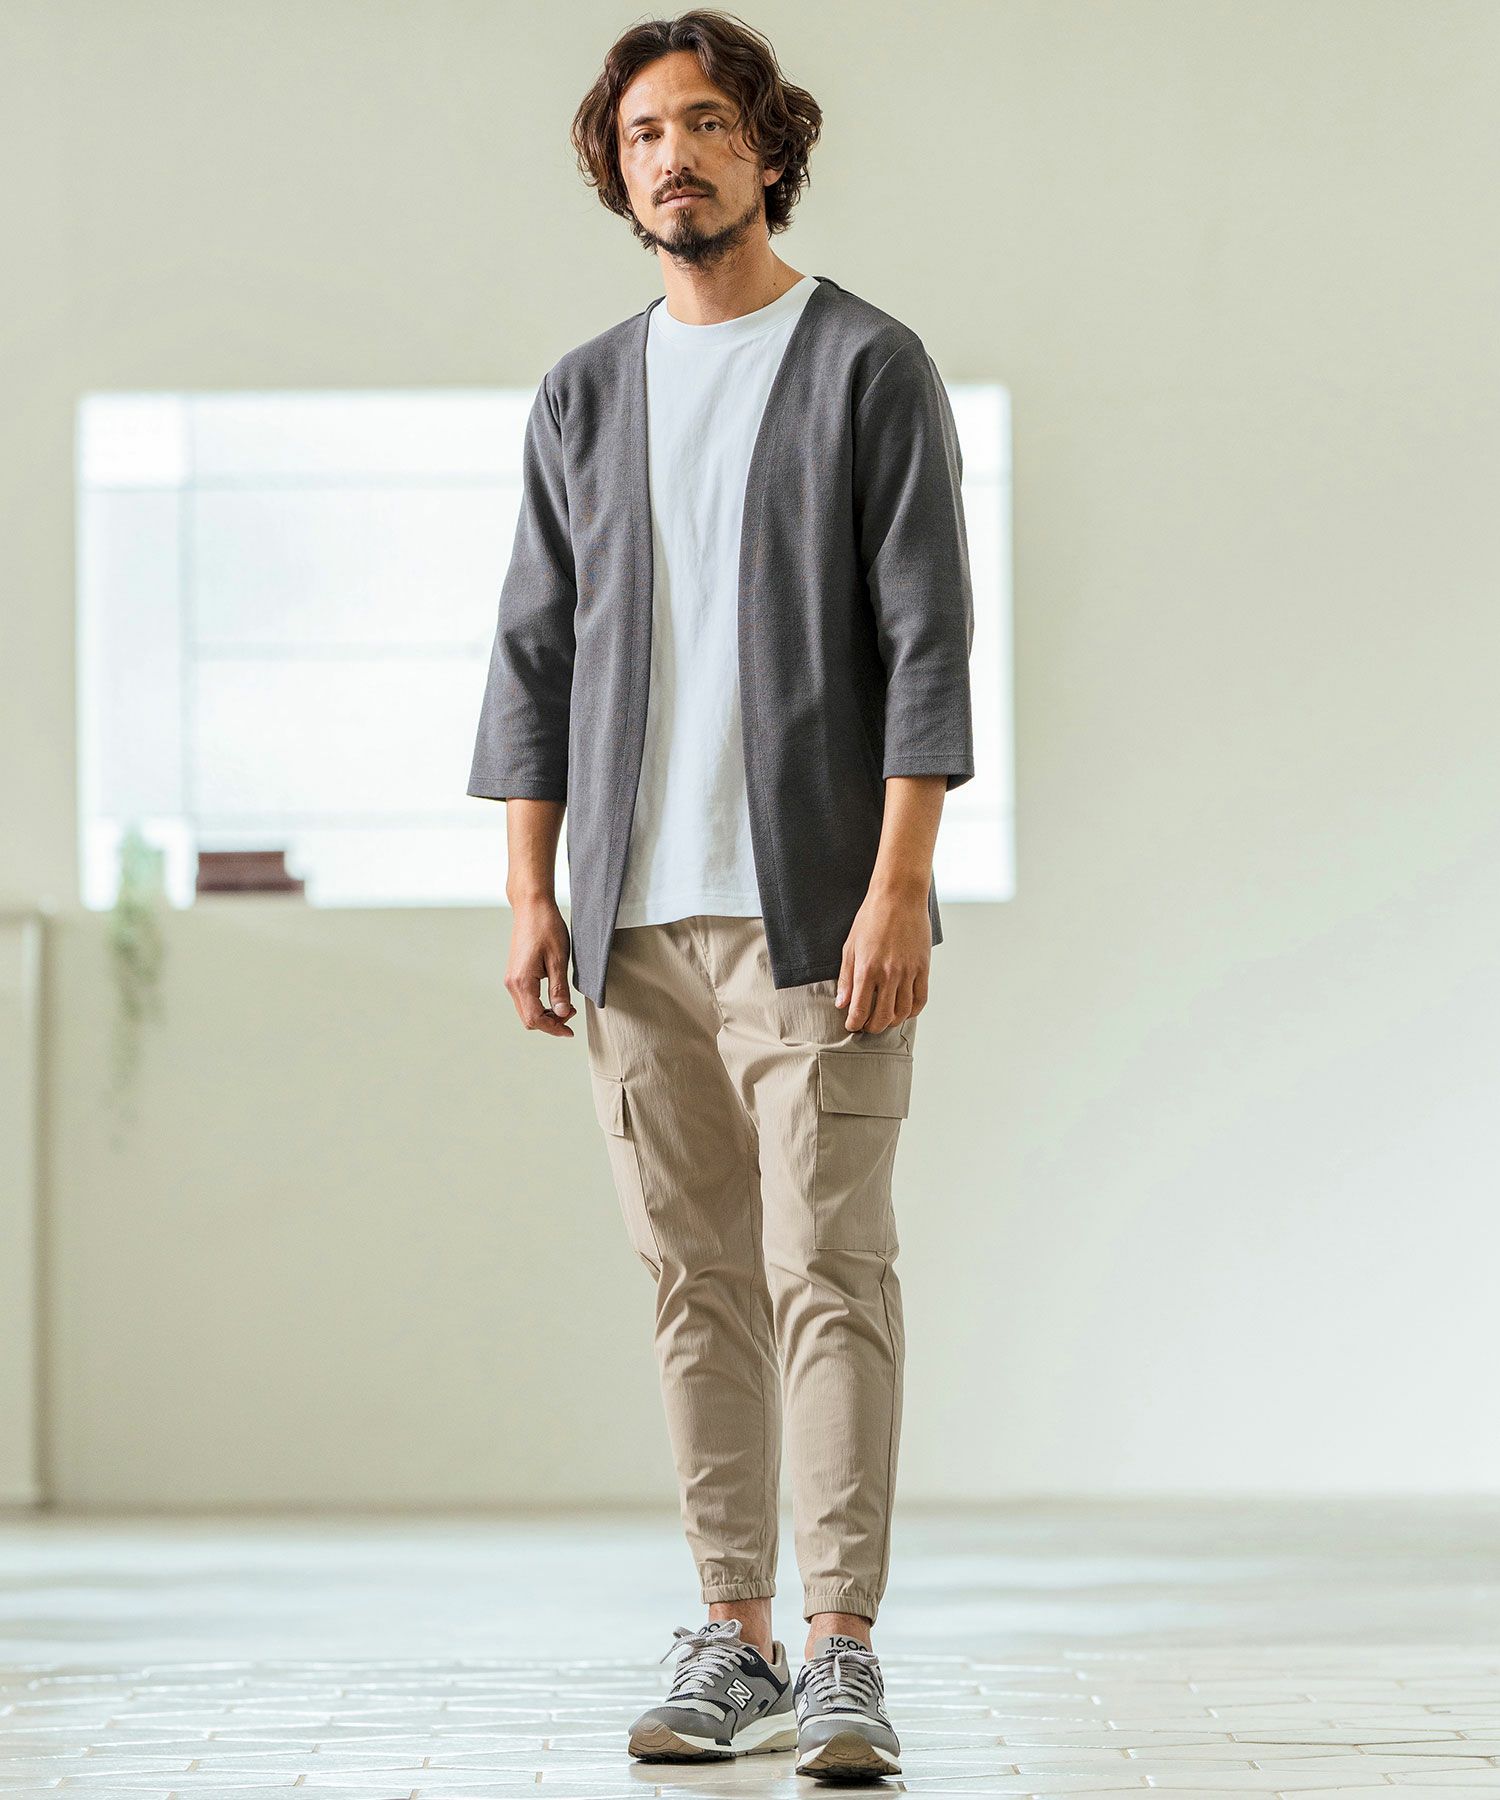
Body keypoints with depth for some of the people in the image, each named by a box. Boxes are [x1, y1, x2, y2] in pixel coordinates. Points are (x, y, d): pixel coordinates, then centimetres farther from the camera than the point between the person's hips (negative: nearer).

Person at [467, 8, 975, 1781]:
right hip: (638, 917, 4)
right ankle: (732, 1646, 11)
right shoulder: (582, 397, 13)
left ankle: (844, 1661, -7)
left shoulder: (872, 368, 0)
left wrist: (899, 884, -13)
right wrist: (529, 889, 4)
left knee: (828, 1270, -8)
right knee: (697, 1280, 6)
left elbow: (926, 639, -5)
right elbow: (533, 653, 13)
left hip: (813, 905, -4)